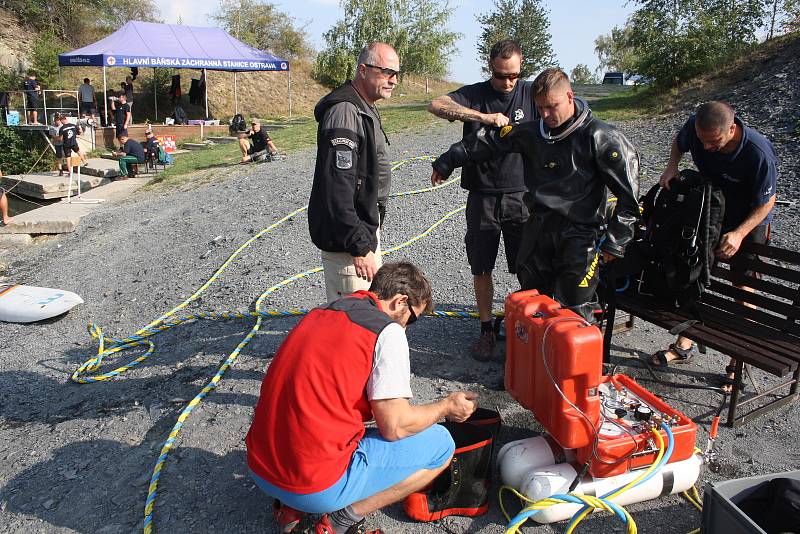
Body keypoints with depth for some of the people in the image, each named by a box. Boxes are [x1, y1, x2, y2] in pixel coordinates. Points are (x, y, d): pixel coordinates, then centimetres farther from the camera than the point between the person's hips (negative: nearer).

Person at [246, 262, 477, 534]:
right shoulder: (388, 331, -11)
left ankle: (291, 506, 18)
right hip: (318, 488, -7)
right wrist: (447, 406, 7)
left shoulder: (318, 314, 11)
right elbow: (395, 426, -11)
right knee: (440, 444, 4)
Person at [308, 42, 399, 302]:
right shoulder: (345, 111, -21)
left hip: (365, 229, 11)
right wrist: (359, 247, -28)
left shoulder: (366, 108, 15)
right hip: (345, 240, -11)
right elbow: (337, 189, -28)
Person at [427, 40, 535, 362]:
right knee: (481, 269, 5)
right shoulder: (474, 94, -1)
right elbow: (436, 106, -19)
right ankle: (487, 331, 20)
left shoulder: (531, 94, 3)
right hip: (482, 198, 0)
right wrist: (484, 117, -28)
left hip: (522, 196, 1)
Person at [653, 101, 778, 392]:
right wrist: (672, 165, -15)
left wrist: (739, 233, -33)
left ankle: (739, 360, 15)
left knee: (744, 290, 2)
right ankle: (685, 344, 22)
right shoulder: (695, 127, -20)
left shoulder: (759, 153, -33)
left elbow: (766, 202, -20)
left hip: (749, 222, -5)